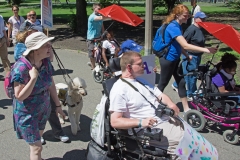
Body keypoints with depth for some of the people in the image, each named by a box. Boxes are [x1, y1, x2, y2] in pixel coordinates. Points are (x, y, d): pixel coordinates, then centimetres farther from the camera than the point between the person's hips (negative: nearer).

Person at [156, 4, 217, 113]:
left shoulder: (177, 26, 6)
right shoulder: (173, 27, -25)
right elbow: (185, 46, -35)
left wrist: (187, 56, 7)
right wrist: (206, 50, -37)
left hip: (175, 59, 9)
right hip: (167, 60, -9)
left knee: (181, 82, 8)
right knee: (163, 83, 5)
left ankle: (186, 109, 15)